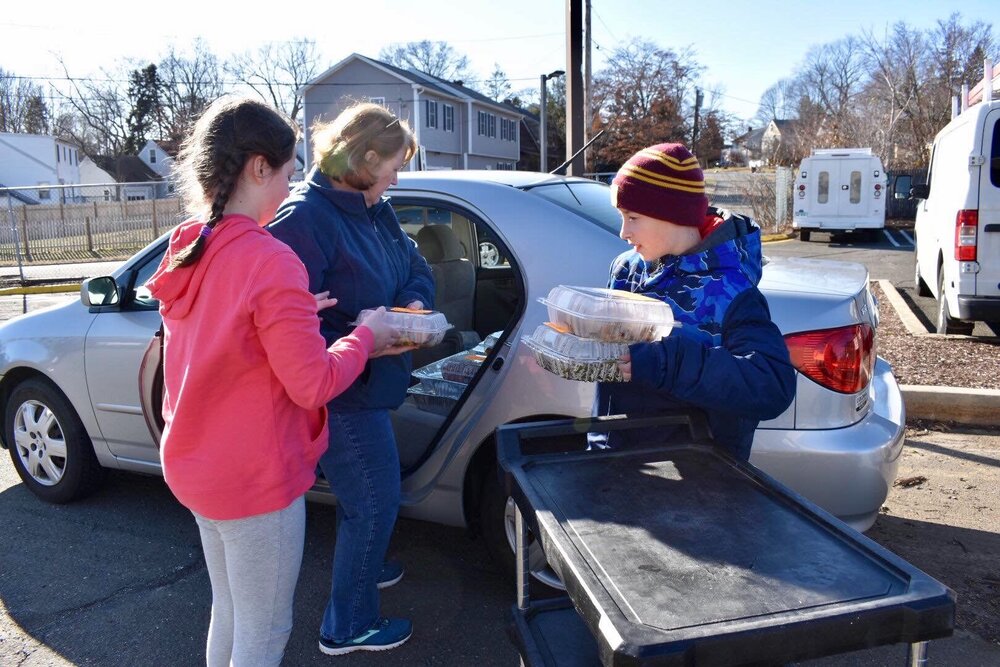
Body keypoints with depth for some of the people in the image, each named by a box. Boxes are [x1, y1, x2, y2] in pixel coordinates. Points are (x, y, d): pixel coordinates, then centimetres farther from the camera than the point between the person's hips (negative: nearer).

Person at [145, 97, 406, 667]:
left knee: (229, 615, 26)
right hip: (257, 479, -8)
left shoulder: (187, 250, 1)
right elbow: (313, 384, -21)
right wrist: (365, 337, -6)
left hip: (197, 467, 8)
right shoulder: (269, 262, -25)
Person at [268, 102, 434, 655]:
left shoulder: (374, 210, 4)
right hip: (341, 396, -9)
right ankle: (348, 627, 26)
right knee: (374, 503, 5)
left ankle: (361, 565, 54)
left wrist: (413, 302, -9)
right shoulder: (303, 218, -24)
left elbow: (415, 267, 13)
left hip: (369, 383, 9)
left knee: (364, 493, 28)